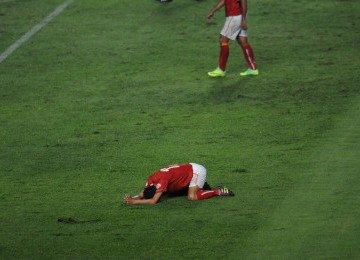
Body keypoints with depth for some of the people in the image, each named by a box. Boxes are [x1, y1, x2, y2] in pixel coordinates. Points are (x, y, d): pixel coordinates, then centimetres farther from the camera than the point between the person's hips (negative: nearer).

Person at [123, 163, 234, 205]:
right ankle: (200, 186, 22)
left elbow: (153, 201, -35)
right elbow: (141, 195, -2)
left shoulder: (162, 180, -32)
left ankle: (218, 191, -7)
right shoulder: (151, 179, -10)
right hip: (190, 168, 9)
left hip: (197, 170, -9)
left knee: (192, 197, -22)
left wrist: (134, 202, -33)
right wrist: (131, 198, -22)